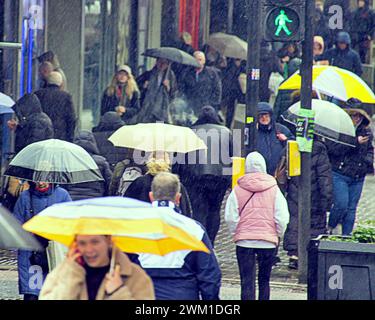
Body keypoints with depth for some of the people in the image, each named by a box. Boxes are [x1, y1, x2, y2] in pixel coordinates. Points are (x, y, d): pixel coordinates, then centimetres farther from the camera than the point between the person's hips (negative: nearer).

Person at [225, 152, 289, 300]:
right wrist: (278, 235, 11)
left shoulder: (238, 190, -4)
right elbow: (282, 218, -5)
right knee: (264, 280, 16)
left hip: (244, 240, -1)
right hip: (268, 241, 1)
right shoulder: (274, 190, -3)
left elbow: (231, 218, -5)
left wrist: (235, 233, 11)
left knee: (247, 281, -1)